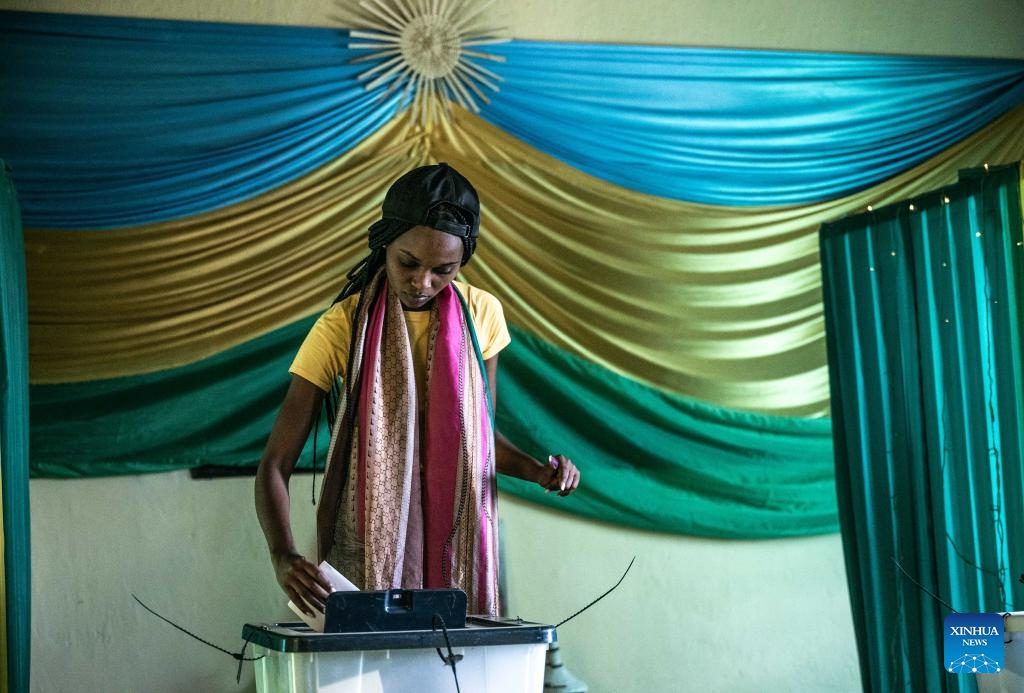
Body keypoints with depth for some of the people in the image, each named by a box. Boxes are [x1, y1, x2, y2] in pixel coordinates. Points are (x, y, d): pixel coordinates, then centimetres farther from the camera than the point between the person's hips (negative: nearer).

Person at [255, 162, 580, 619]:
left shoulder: (480, 314, -1)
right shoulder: (341, 329, -12)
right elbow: (275, 465, -11)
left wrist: (536, 470, -9)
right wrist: (283, 556, -28)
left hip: (458, 542, 3)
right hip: (368, 543, -2)